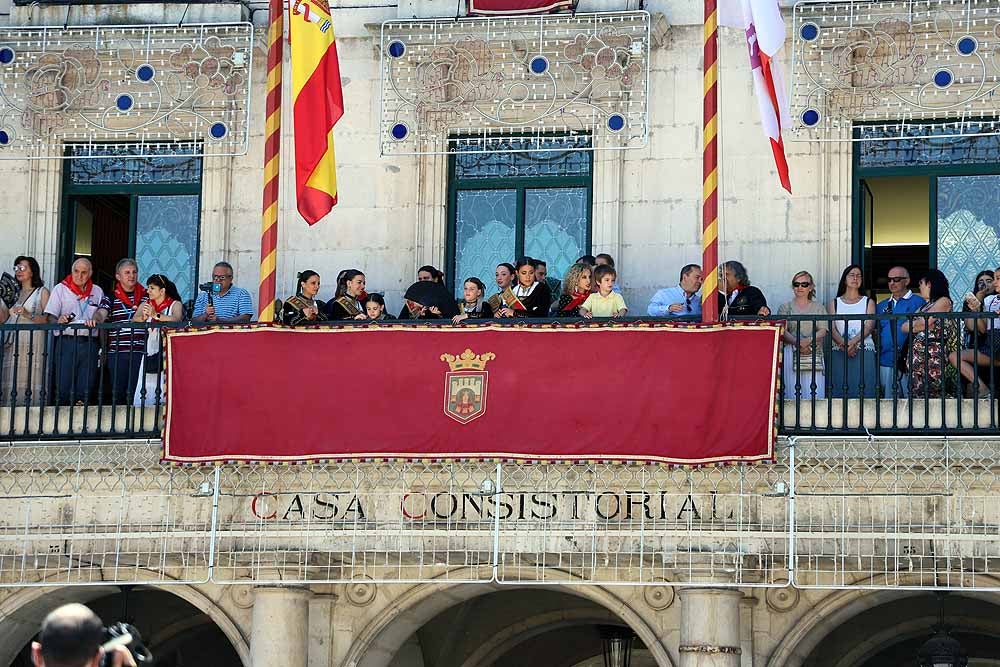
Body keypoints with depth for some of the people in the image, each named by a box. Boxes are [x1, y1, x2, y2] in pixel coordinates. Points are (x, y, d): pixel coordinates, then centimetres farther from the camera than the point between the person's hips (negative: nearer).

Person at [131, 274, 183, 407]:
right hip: (150, 350, 4)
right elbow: (134, 320, 4)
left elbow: (177, 319, -16)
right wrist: (143, 317, -18)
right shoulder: (146, 305, 17)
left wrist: (156, 315, -27)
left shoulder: (175, 305, 4)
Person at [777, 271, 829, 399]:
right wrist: (797, 343, -17)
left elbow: (823, 330, 3)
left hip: (814, 355, 1)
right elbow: (782, 331, 1)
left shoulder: (818, 308, 16)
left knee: (815, 394, -11)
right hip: (791, 354, -1)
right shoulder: (785, 308, 15)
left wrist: (809, 340, -17)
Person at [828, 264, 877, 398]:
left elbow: (869, 326, -1)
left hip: (864, 352, -1)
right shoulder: (835, 303, 16)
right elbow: (832, 328, 3)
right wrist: (844, 345, -16)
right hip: (839, 353, 1)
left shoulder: (868, 302, 14)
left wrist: (853, 342, -18)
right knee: (839, 391, -8)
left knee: (863, 392, -9)